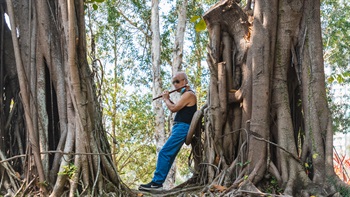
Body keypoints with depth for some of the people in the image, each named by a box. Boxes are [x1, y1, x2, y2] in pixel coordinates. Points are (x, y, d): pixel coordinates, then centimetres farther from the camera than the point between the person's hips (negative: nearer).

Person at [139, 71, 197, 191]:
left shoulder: (189, 94, -11)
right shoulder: (186, 95, 22)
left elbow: (173, 109, -17)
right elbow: (176, 108, 27)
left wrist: (166, 99, 0)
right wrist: (168, 99, 15)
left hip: (182, 128, -10)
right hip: (179, 128, 10)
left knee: (164, 153, -15)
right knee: (168, 156, 8)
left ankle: (157, 183, -17)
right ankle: (157, 182, 9)